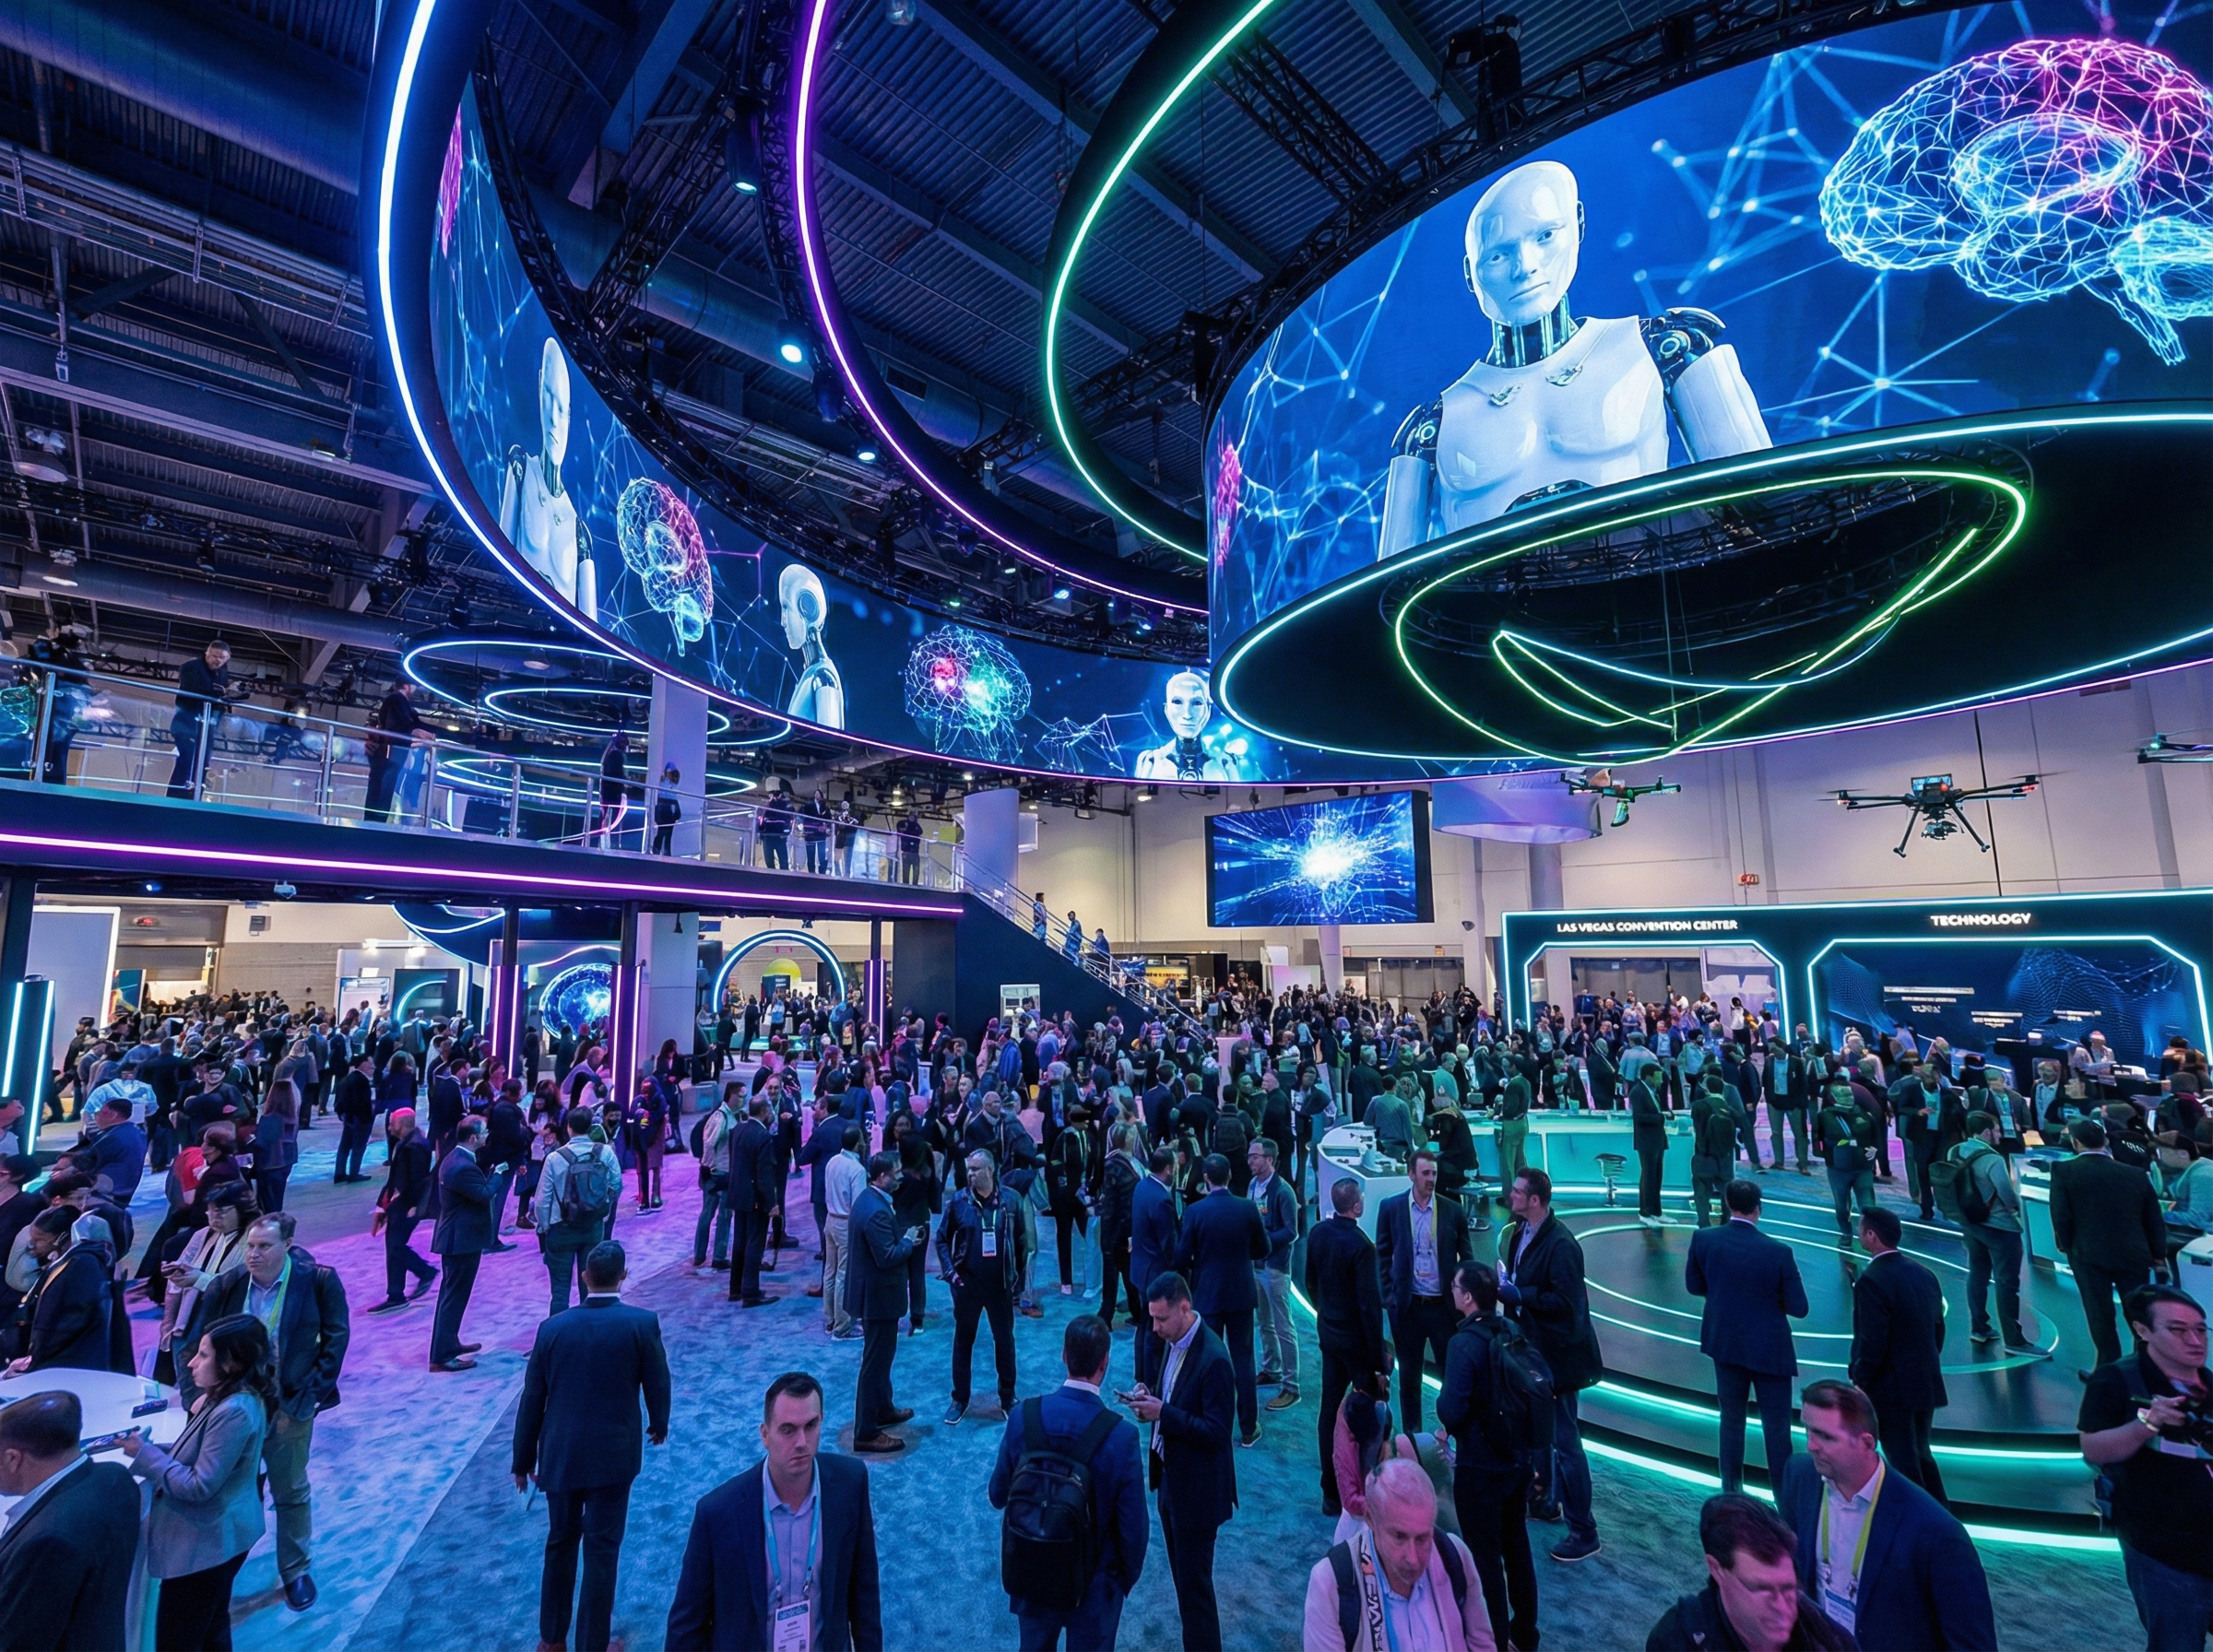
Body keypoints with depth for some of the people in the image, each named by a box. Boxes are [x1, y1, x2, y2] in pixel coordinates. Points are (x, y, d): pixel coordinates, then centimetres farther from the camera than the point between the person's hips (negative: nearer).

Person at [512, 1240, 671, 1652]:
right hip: (614, 1455, -3)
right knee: (602, 1550, 9)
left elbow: (531, 1400, -1)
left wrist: (523, 1459, 13)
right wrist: (659, 1424, 15)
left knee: (560, 1543, 23)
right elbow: (657, 1383, -5)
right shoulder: (643, 1323, -15)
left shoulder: (552, 1327, -9)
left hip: (560, 1454, 3)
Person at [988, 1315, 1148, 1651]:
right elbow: (1133, 1526, -16)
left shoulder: (1022, 1417, -19)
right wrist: (1128, 1577, 4)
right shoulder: (1121, 1435, -27)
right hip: (1094, 1584, -2)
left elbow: (997, 1495, -5)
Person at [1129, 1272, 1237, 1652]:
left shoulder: (1213, 1359, -29)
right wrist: (1146, 1395, -11)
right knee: (1182, 1573, 24)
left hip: (1197, 1488, -8)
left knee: (1194, 1580, 8)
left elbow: (1217, 1431, -26)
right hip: (1169, 1475, 8)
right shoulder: (1164, 1342, -3)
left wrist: (1163, 1413, -30)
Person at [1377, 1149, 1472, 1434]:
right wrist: (1388, 1296, -2)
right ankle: (1411, 1436, 29)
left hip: (1444, 1305, 0)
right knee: (1409, 1375, 13)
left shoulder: (1454, 1210, -3)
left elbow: (1466, 1258, 5)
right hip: (1407, 1306, 0)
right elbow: (1383, 1255, 3)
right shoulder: (1391, 1207, -3)